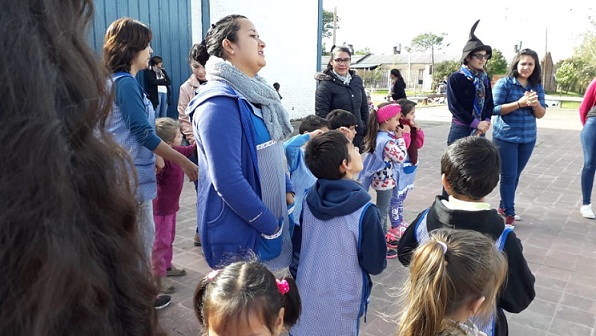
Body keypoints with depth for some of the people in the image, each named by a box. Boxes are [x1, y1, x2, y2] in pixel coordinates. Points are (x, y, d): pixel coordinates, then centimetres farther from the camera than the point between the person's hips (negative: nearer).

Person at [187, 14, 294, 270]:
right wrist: (271, 227, -17)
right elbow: (227, 180, -26)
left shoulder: (255, 93, 8)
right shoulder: (220, 102, -21)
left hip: (266, 221, 9)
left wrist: (288, 191, 5)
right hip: (238, 235, -8)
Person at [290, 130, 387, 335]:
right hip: (341, 305, -3)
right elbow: (375, 265, -14)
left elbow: (296, 250, 2)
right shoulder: (364, 211, -22)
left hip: (307, 297, 4)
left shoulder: (308, 201, -9)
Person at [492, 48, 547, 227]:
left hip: (528, 139, 5)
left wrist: (535, 104, -18)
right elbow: (495, 109, -14)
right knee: (508, 175, -2)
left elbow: (541, 114, 4)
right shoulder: (504, 83, -7)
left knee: (515, 175, 13)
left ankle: (504, 206, 29)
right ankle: (509, 213, 9)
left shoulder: (537, 87, 6)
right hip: (505, 138, -5)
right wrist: (520, 103, -24)